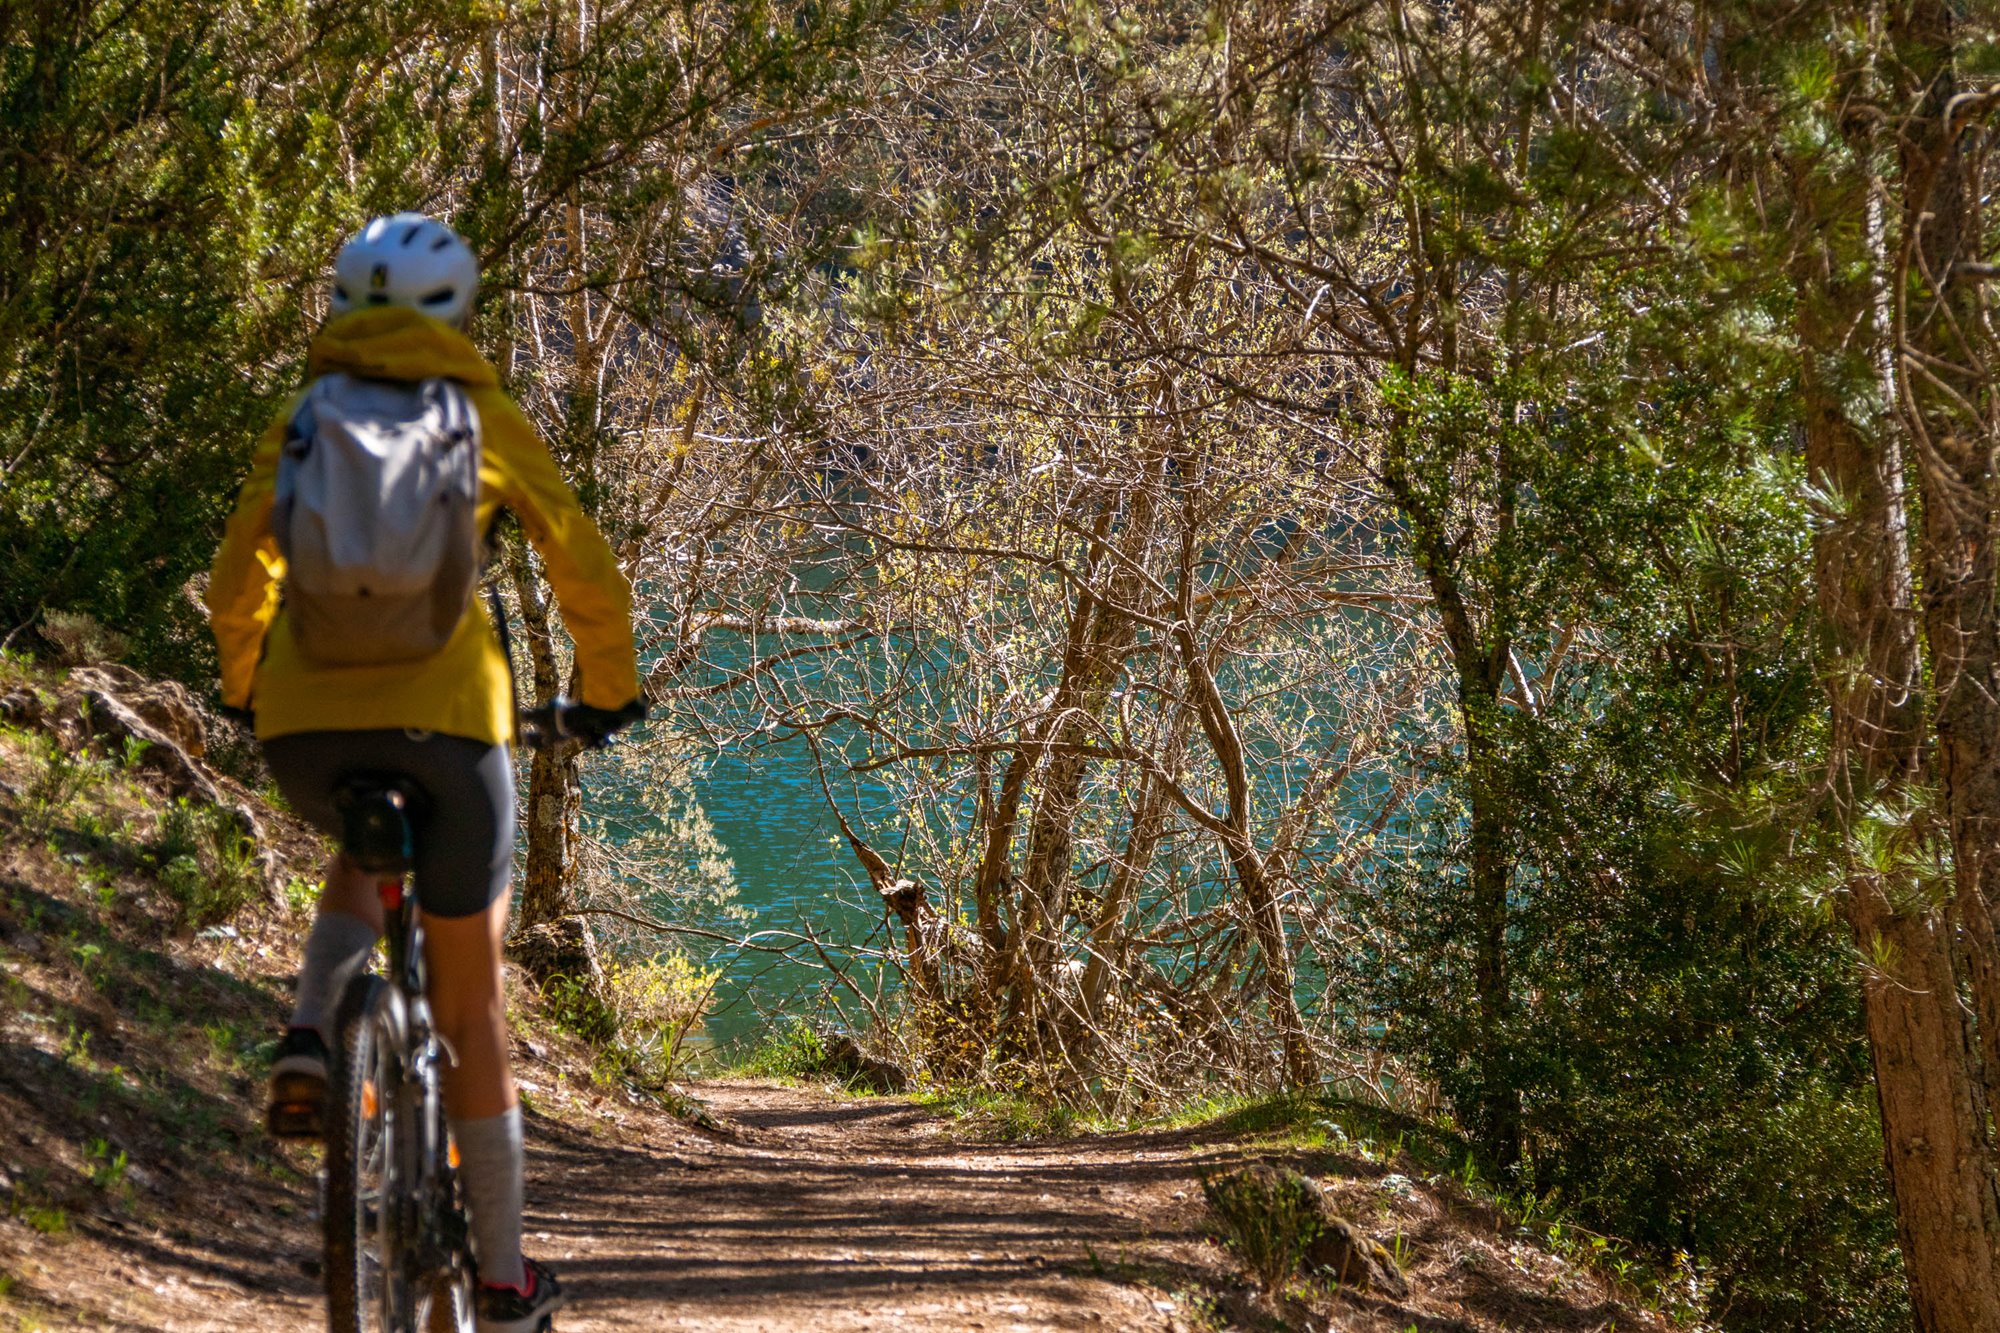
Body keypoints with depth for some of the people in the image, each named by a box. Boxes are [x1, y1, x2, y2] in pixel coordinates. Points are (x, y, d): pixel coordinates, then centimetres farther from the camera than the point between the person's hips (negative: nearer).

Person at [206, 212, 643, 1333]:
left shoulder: (303, 419, 16)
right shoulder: (485, 417, 11)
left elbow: (236, 584, 16)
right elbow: (591, 579, 13)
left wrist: (247, 689, 35)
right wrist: (611, 696, 30)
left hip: (304, 716, 2)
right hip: (443, 712, -2)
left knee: (364, 858, 37)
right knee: (471, 1003, 10)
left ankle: (309, 1039, 9)